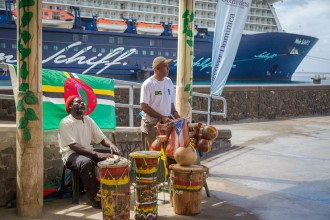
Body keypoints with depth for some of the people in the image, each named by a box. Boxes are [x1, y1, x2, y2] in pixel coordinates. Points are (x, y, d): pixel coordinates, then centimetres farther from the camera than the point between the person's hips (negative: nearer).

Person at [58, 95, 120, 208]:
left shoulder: (88, 120, 9)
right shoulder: (65, 122, -12)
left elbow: (101, 138, 8)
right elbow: (73, 146, -22)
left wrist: (111, 144, -18)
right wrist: (96, 154, -32)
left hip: (88, 152, 7)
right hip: (71, 154, -6)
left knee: (112, 157, -15)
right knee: (87, 162, -38)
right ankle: (94, 197, -24)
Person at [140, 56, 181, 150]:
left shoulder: (168, 82, 9)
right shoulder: (148, 84, -10)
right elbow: (143, 106, -14)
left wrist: (174, 112, -3)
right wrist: (162, 117, -18)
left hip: (167, 123, 6)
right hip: (152, 125, -5)